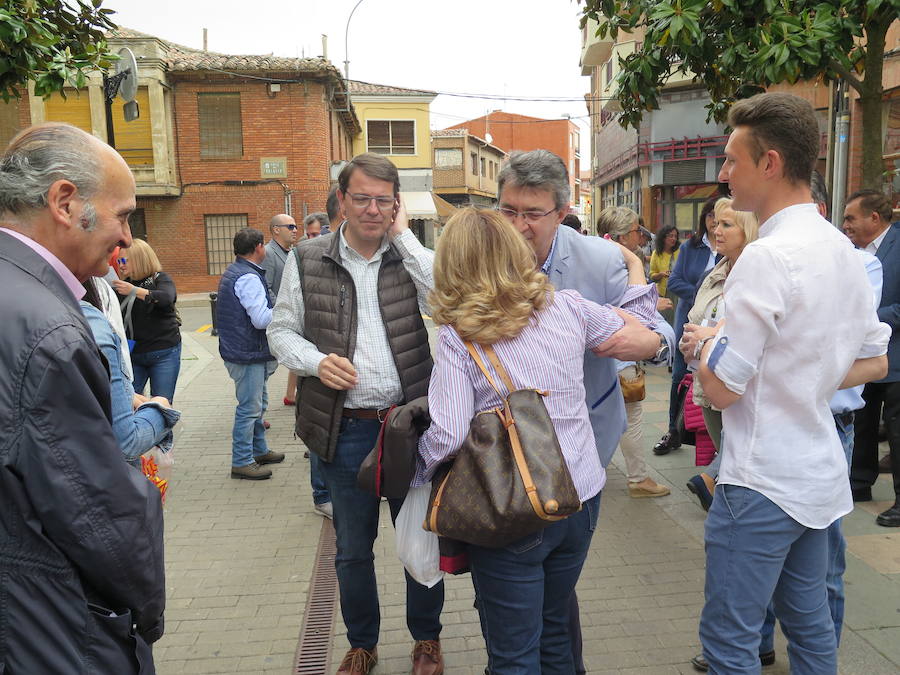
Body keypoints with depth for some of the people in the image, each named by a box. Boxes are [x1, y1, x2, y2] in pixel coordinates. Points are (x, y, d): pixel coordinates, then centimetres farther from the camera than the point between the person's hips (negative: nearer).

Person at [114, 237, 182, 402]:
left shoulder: (160, 279, -2)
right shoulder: (122, 286, 11)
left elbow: (167, 298, -24)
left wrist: (134, 291, -29)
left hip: (164, 353, -4)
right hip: (132, 353, 4)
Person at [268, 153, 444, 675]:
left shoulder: (412, 256, -1)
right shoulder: (307, 261, 1)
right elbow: (281, 330, 7)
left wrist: (403, 236, -14)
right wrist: (315, 360, -13)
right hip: (347, 430, 1)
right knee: (352, 549, 16)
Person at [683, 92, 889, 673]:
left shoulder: (767, 258, -21)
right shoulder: (844, 250, 6)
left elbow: (722, 388, -20)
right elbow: (875, 363, 16)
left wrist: (708, 341, -1)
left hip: (762, 484, -9)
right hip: (821, 475, 9)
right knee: (810, 625, 23)